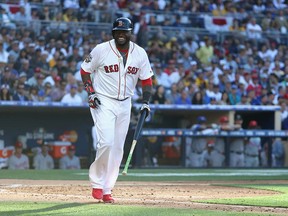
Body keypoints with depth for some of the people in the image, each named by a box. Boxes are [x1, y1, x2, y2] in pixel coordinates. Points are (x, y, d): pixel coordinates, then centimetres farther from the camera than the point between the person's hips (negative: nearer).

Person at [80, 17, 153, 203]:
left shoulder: (140, 53, 1)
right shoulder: (101, 50, -8)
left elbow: (147, 79, 9)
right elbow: (85, 70, 2)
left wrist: (146, 102, -4)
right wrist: (91, 93, -10)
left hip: (124, 104, 4)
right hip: (103, 102, -4)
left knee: (117, 148, 5)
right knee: (107, 142, -19)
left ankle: (107, 189, 13)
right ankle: (97, 183, -3)